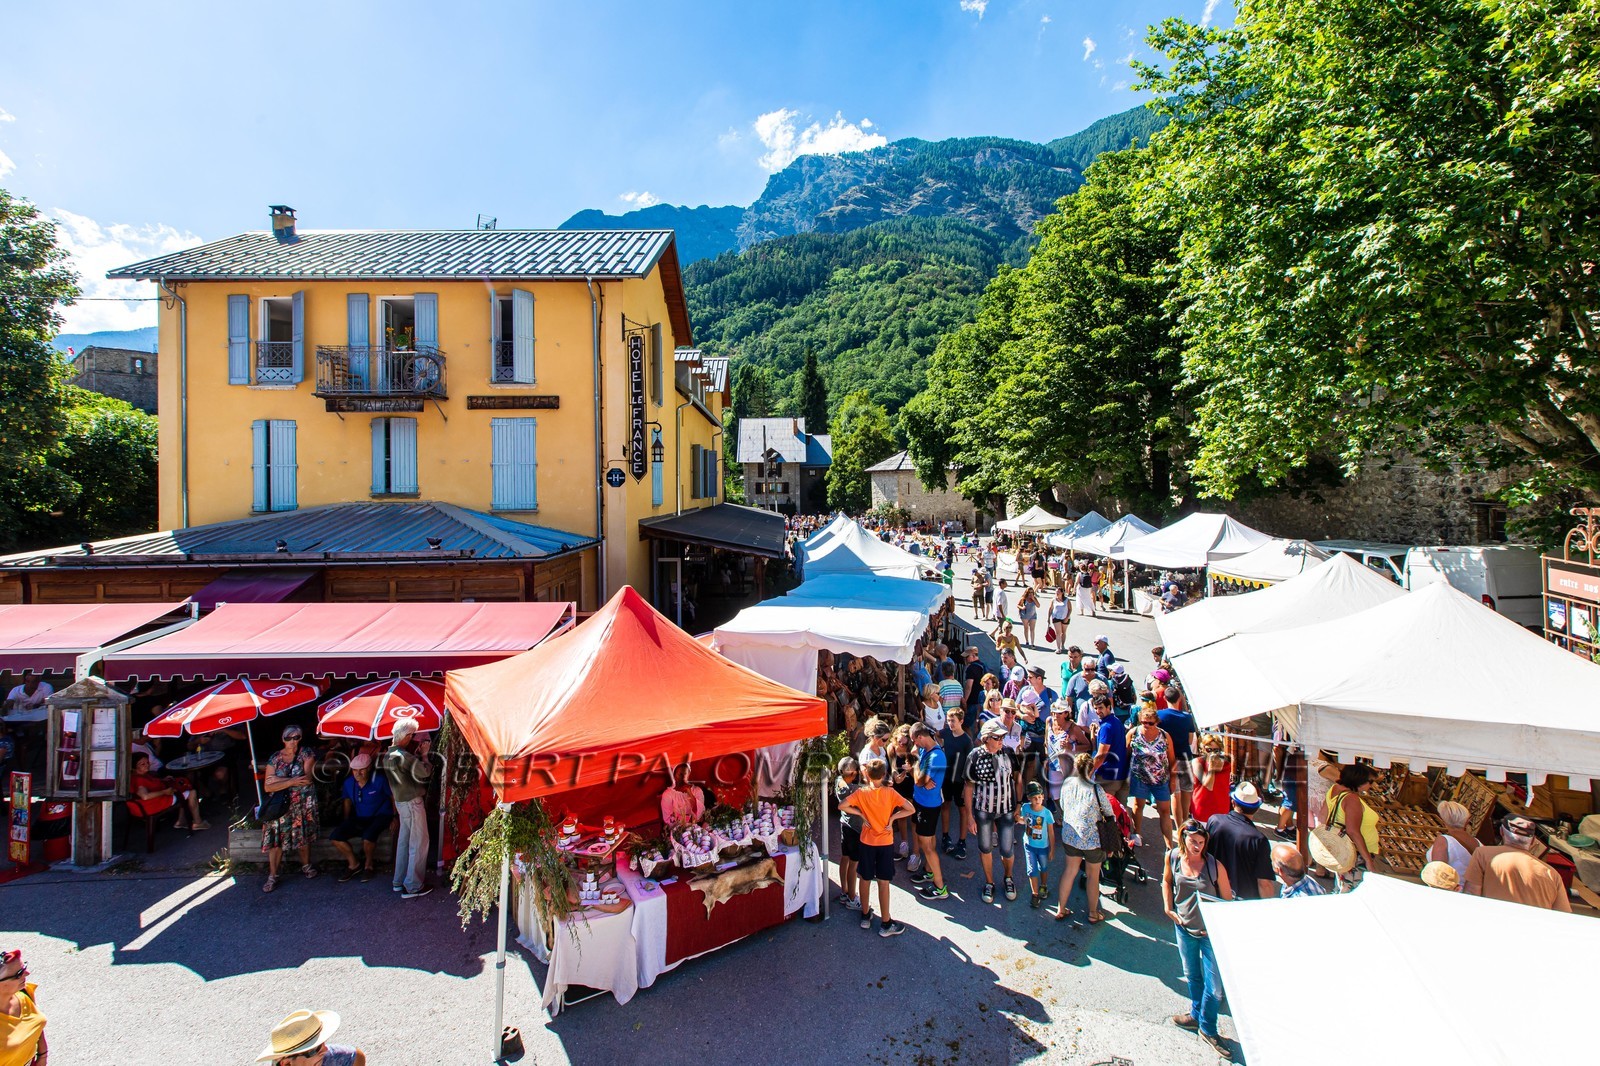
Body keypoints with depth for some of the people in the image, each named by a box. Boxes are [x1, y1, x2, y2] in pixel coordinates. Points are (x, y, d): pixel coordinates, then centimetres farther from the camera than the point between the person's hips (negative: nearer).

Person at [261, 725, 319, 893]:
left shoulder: (305, 754, -3)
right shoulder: (275, 758, 0)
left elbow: (307, 778, -15)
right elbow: (267, 787, -7)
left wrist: (278, 779, -13)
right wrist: (291, 781, -20)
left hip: (303, 802, -1)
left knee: (304, 835, 4)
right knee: (276, 837, -6)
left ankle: (306, 865, 25)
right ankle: (272, 875, 7)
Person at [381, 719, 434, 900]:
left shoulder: (388, 754, 6)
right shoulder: (403, 756, -24)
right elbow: (425, 772, -25)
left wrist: (417, 754, 3)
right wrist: (424, 754, -13)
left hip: (401, 802, 9)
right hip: (412, 802, -9)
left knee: (404, 841, 19)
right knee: (419, 843, 0)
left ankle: (399, 882, 29)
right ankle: (413, 887, 5)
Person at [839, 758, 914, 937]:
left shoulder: (861, 792, -11)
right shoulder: (890, 792, -13)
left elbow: (842, 806, -18)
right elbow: (911, 809, -17)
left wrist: (861, 813, -9)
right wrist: (892, 817, -10)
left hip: (866, 841, 1)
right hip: (885, 842, -1)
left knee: (865, 879, 17)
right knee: (883, 882, 7)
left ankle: (865, 916, 30)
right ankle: (885, 924, 15)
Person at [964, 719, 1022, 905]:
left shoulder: (1008, 752, -11)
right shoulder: (975, 756, -16)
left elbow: (1017, 779, 2)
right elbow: (969, 787, -9)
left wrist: (1019, 805, 2)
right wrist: (969, 816, -8)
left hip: (1006, 809, 1)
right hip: (983, 809, -1)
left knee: (1006, 850, 8)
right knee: (985, 848, 14)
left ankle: (1008, 878, 40)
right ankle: (989, 883, 38)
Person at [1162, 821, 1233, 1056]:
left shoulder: (1215, 866, -22)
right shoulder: (1173, 857, -13)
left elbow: (1227, 900, -10)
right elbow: (1167, 881, 6)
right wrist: (1169, 908, -1)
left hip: (1211, 932, -3)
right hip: (1184, 927, 3)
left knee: (1214, 985, 5)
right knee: (1192, 976, 23)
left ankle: (1207, 1028, 30)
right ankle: (1196, 1014, 47)